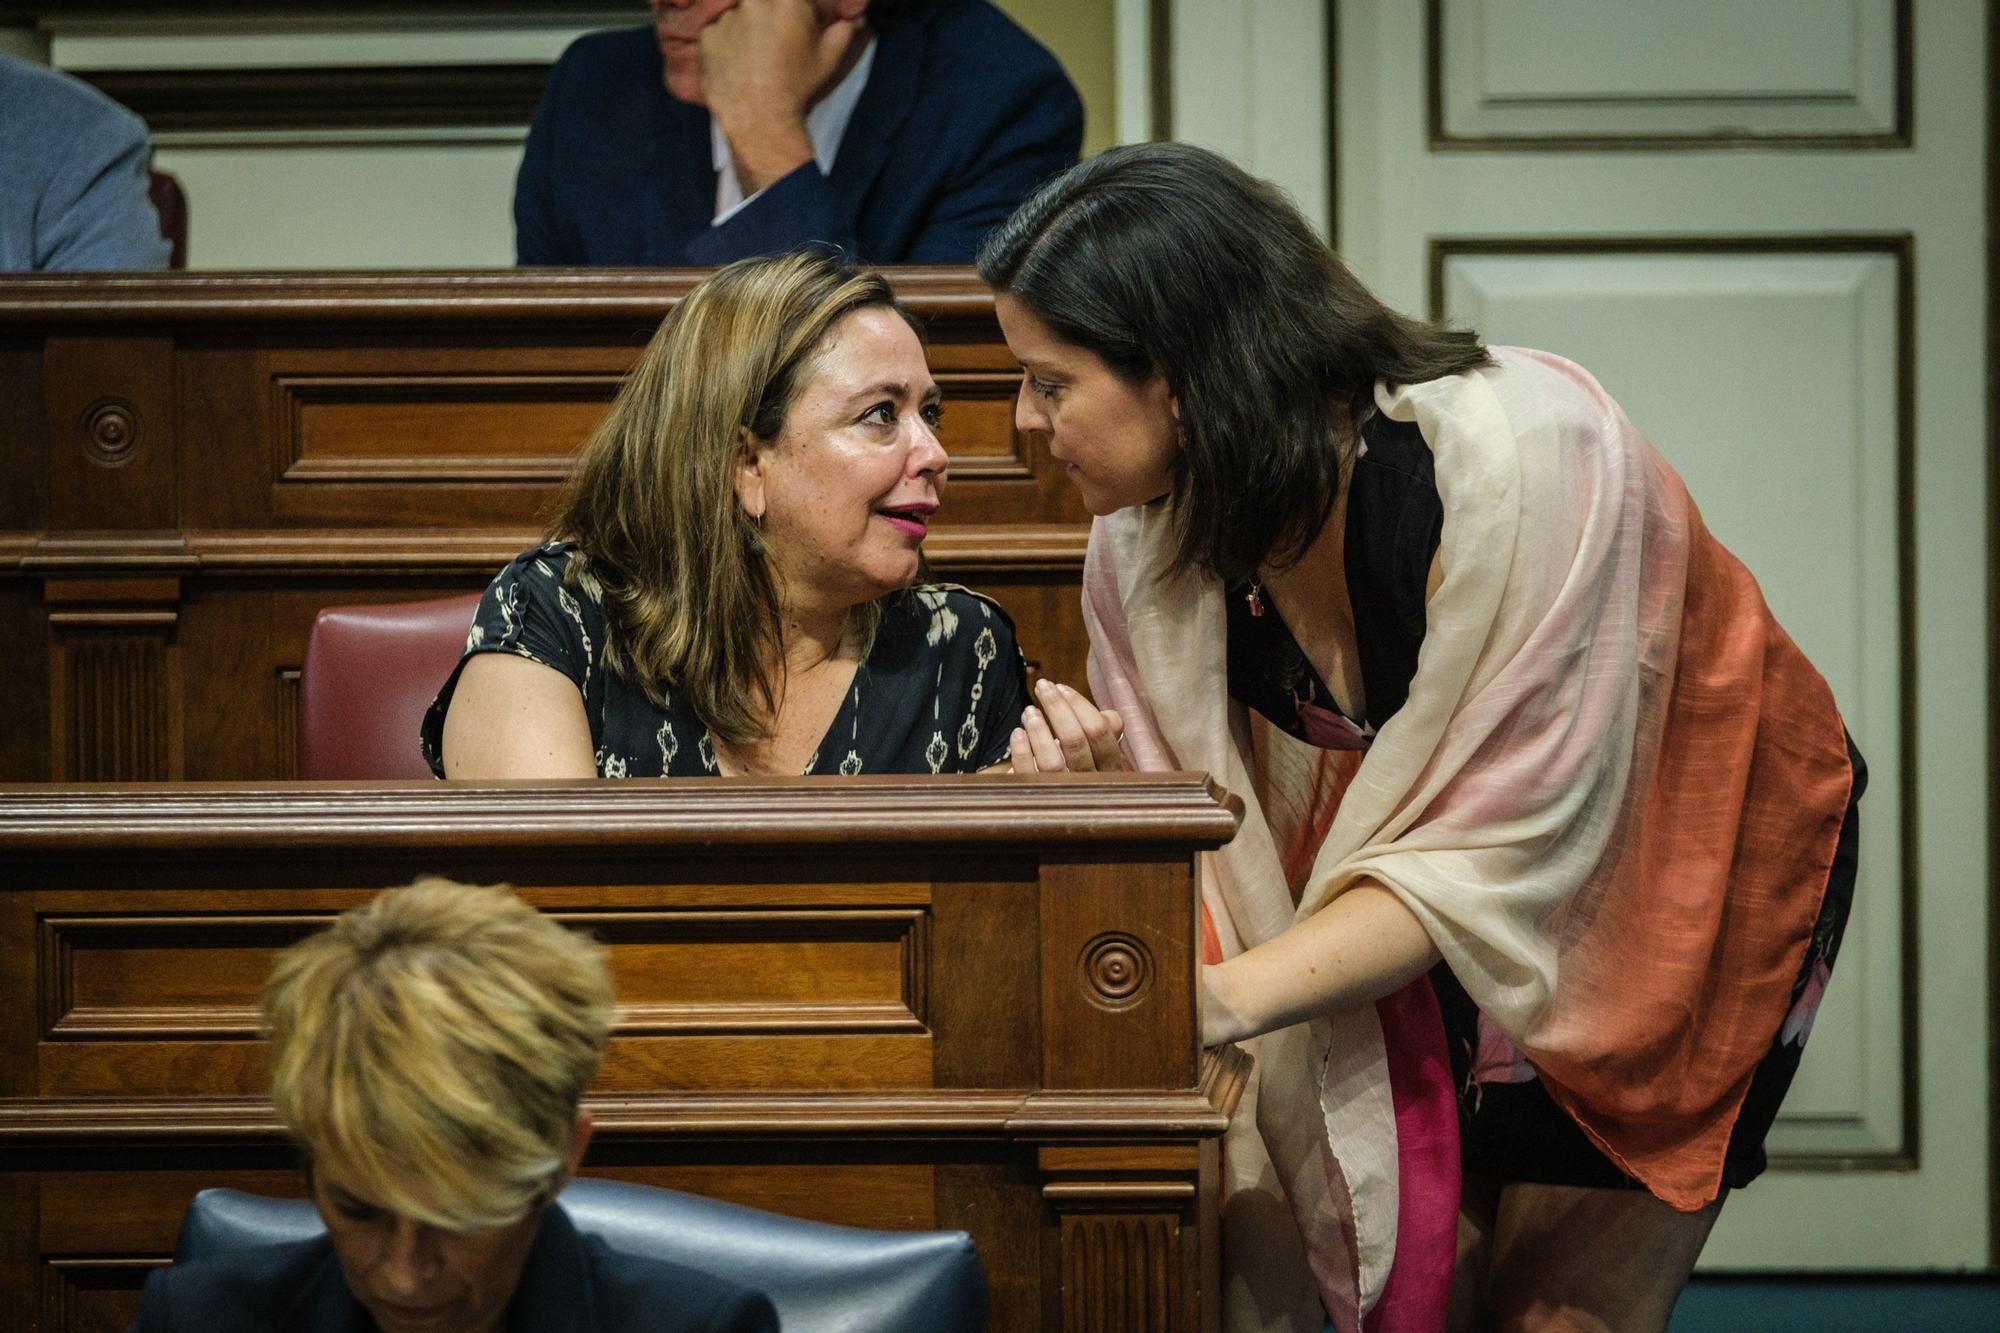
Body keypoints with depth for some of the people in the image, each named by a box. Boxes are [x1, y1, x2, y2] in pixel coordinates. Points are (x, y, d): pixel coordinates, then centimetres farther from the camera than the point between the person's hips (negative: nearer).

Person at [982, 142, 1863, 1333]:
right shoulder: (1146, 536, -16)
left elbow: (1504, 851, -34)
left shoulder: (1527, 453, -34)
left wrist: (1226, 996, -43)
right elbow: (1208, 833, -7)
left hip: (1694, 869, -5)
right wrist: (1101, 794, -29)